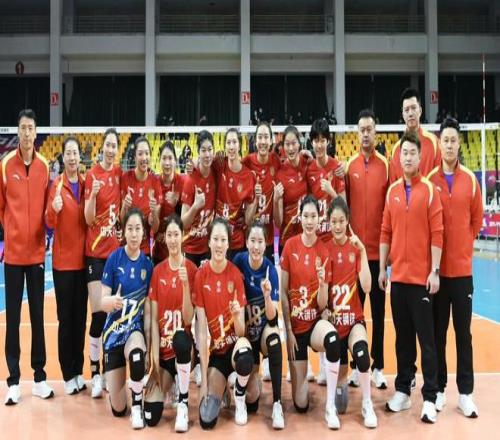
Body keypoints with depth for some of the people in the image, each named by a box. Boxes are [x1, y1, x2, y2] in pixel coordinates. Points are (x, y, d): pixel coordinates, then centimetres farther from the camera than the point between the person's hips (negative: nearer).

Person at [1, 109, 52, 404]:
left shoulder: (45, 166, 3)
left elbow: (45, 206, 8)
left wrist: (41, 233, -1)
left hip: (37, 250, 2)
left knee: (38, 315, 9)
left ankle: (40, 377, 19)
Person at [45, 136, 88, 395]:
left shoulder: (85, 184, 7)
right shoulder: (57, 184, -7)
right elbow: (49, 222, -15)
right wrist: (54, 210, -34)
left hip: (83, 258, 5)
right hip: (63, 260, -5)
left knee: (81, 317, 11)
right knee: (65, 318, 0)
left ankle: (78, 371, 22)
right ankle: (68, 375, 12)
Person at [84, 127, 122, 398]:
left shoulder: (119, 173, 8)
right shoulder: (92, 175, -6)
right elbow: (88, 219, -10)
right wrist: (92, 195, -26)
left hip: (117, 249, 5)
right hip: (96, 250, -4)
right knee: (99, 313, -7)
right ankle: (95, 374, 3)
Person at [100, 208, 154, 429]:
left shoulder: (147, 264, -4)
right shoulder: (114, 258, -10)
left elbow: (148, 309, -2)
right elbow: (103, 301, -11)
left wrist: (148, 345, -8)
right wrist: (112, 301, -35)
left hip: (136, 328, 1)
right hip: (114, 329, 0)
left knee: (137, 352, -39)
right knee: (118, 409, 0)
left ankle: (137, 406, -12)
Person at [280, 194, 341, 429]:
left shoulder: (324, 251, -7)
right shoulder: (290, 245, -7)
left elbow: (322, 305, -7)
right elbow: (283, 292, -3)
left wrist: (322, 282, -27)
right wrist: (288, 330, -5)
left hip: (315, 321, 0)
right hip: (295, 324, 0)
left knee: (333, 338, -39)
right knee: (301, 404, -3)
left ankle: (330, 407, -21)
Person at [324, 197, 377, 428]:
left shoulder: (356, 247, -3)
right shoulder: (324, 249, -1)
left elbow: (366, 286, -14)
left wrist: (362, 251, -20)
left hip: (354, 318, -1)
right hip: (332, 319, 1)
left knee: (361, 349, -32)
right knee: (339, 372, 2)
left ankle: (367, 404, -12)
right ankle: (341, 388, 41)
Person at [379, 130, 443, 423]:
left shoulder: (430, 189, -4)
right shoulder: (393, 190, 9)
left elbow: (437, 234, -7)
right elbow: (386, 233, 11)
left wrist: (435, 271, -12)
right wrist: (382, 268, 8)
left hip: (421, 277, -4)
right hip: (398, 275, 4)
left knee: (426, 339, 0)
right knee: (403, 337, 12)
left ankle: (430, 398, 7)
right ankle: (403, 391, 22)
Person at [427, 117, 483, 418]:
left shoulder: (471, 179, 3)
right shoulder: (430, 180, -2)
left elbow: (477, 219, 12)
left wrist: (464, 245, 8)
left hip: (462, 267, 1)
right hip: (437, 267, -1)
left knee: (463, 331, 6)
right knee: (438, 330, 8)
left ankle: (466, 393, 14)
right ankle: (439, 388, 20)